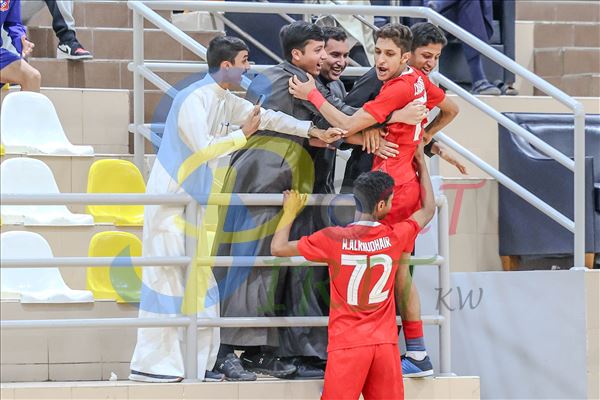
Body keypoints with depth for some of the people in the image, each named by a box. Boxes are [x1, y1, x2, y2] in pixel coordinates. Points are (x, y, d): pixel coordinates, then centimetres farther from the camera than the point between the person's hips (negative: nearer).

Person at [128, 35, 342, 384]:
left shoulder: (226, 101, 10)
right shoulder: (194, 99, -17)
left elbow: (266, 117, 16)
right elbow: (202, 149, -24)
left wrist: (314, 131, 14)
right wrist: (242, 135, -12)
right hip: (170, 199, -9)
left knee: (198, 281, 9)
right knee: (166, 275, -10)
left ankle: (197, 362, 12)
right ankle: (151, 365, -9)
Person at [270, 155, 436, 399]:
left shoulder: (334, 239, -8)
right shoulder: (395, 237, -1)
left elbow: (278, 248, 0)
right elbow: (428, 210, 20)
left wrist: (290, 211, 16)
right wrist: (421, 164, 32)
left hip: (347, 344, -2)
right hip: (385, 343, 2)